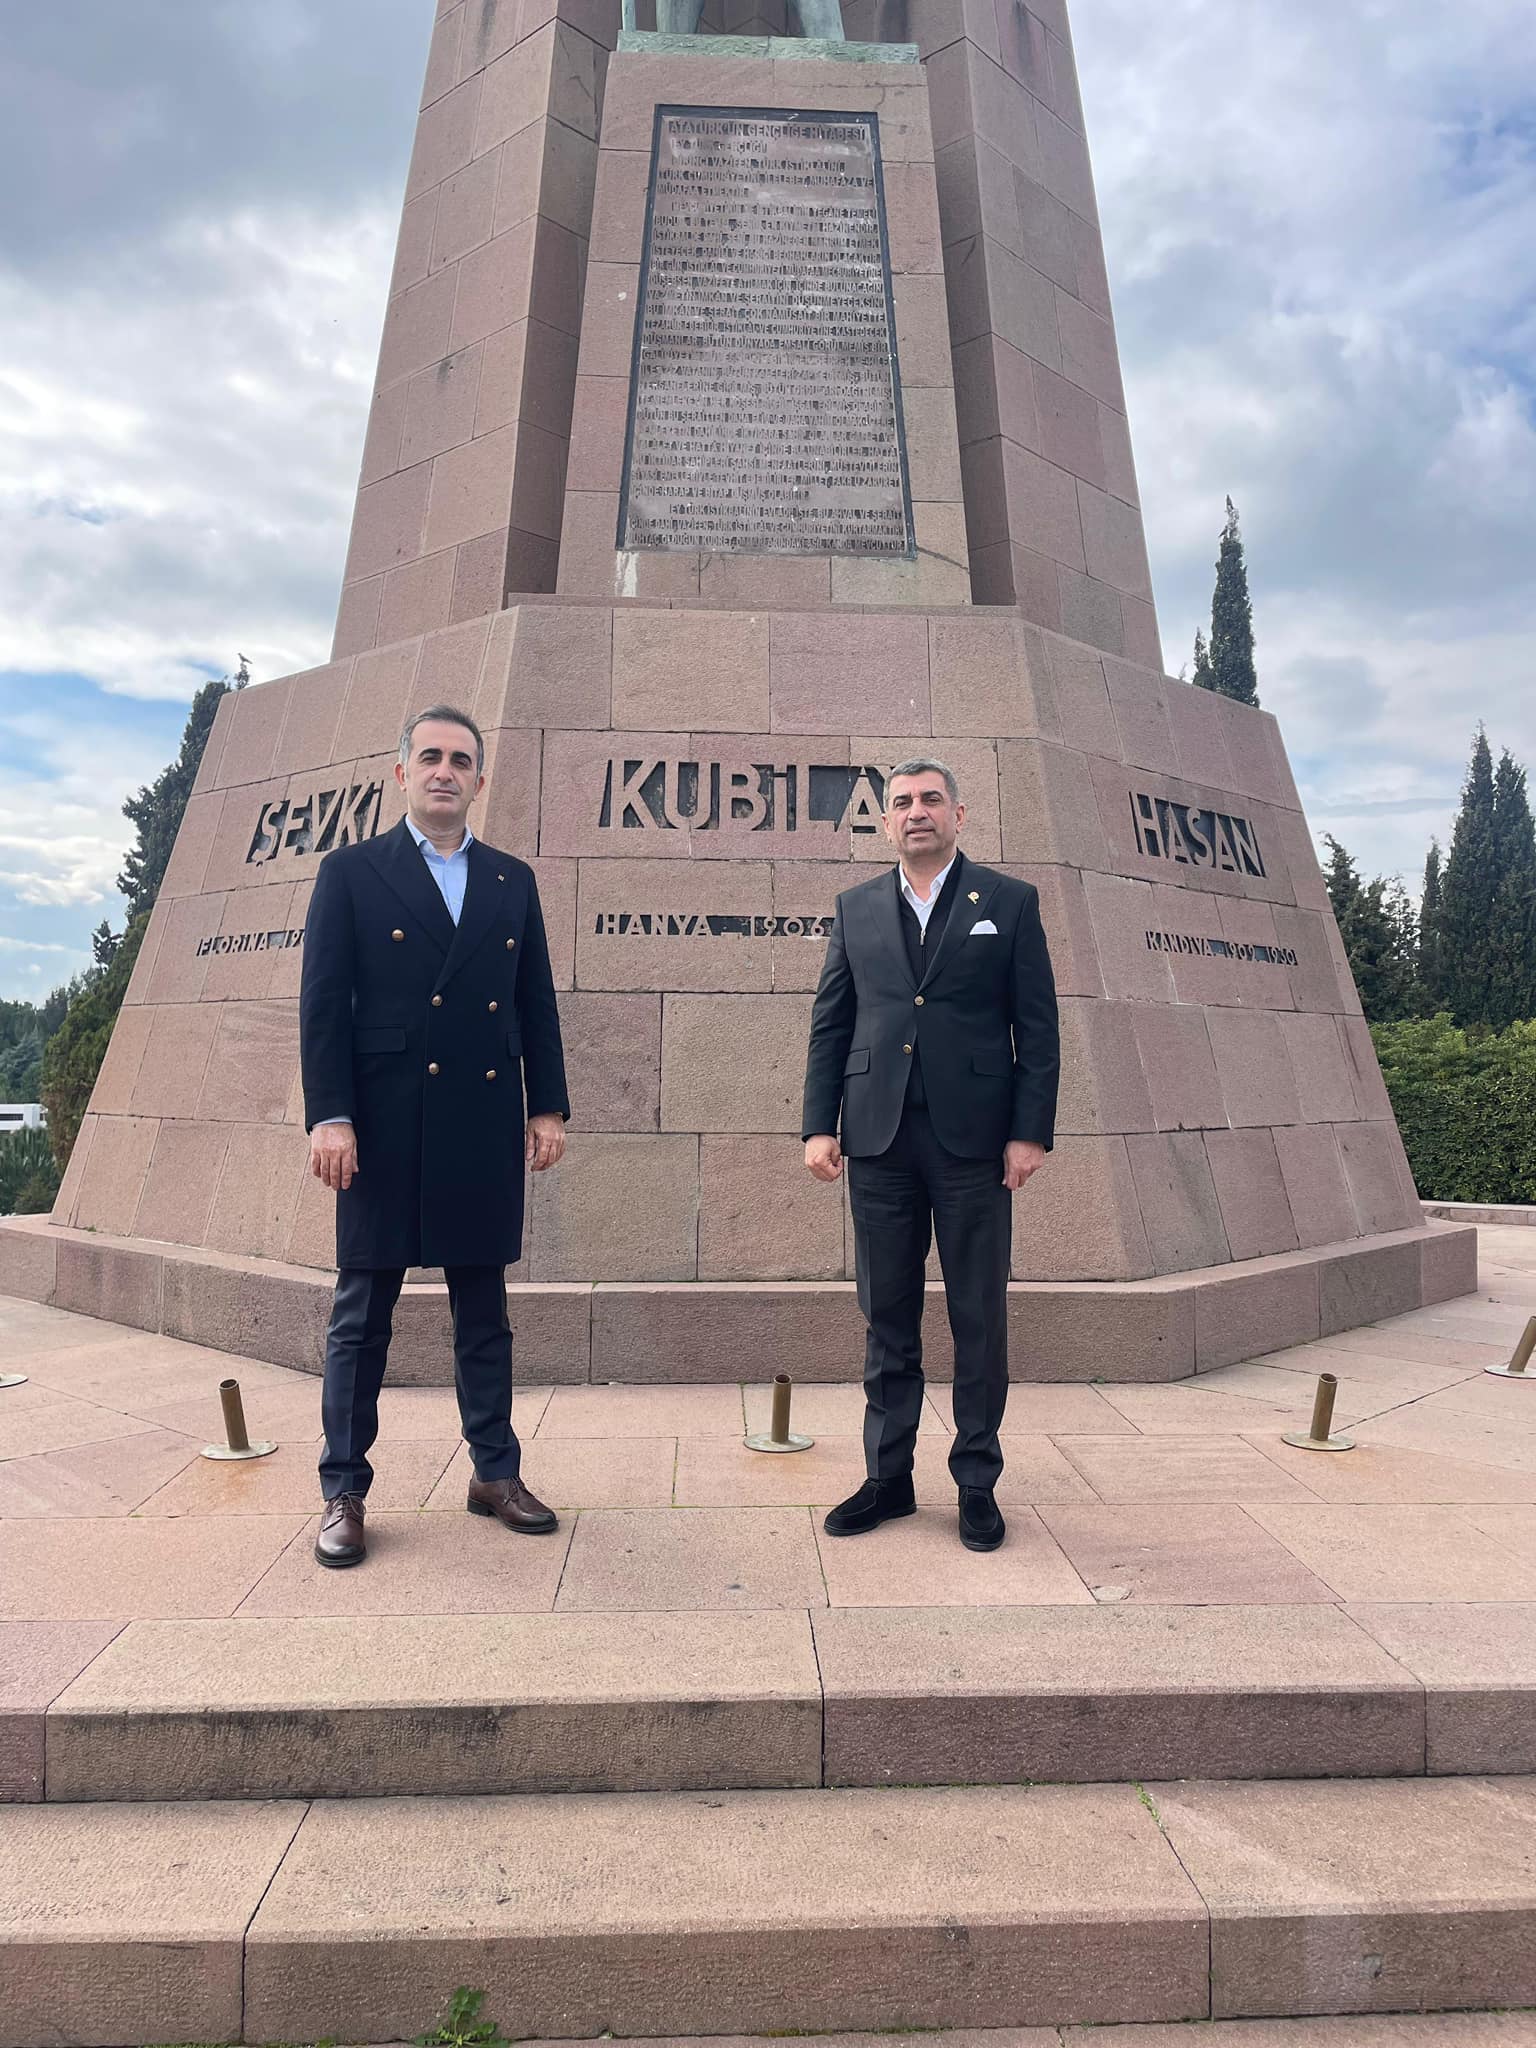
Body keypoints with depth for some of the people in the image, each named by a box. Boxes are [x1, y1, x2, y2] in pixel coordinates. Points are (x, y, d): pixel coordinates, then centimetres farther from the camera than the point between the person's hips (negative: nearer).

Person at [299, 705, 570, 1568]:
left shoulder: (513, 880, 12)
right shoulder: (352, 871, 4)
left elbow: (537, 1004, 11)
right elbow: (323, 1004, -2)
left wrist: (549, 1107, 4)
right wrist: (329, 1116, -10)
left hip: (486, 1125, 3)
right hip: (385, 1124, -2)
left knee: (484, 1306, 12)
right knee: (363, 1310, 6)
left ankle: (497, 1472, 24)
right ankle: (344, 1490, 19)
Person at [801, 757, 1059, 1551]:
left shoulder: (1009, 902, 4)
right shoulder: (856, 907, 11)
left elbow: (1037, 1027, 1)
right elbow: (830, 1023, 9)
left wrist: (1031, 1131, -7)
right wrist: (818, 1124, 1)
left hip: (973, 1137, -2)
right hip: (880, 1136, 2)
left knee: (979, 1318, 6)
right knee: (887, 1316, 10)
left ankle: (977, 1482, 22)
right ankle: (887, 1477, 23)